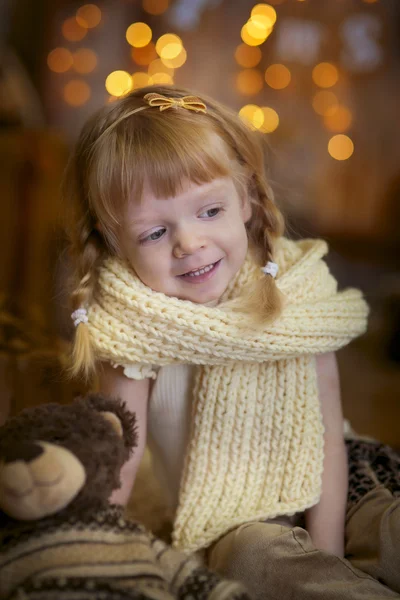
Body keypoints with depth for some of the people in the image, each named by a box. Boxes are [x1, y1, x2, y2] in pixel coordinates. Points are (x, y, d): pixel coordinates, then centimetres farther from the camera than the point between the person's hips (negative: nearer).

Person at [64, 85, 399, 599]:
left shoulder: (300, 290, -8)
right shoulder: (136, 328, -15)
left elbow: (327, 435, -8)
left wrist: (326, 550, -14)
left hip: (324, 503, 3)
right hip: (232, 529, -2)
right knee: (258, 554, -33)